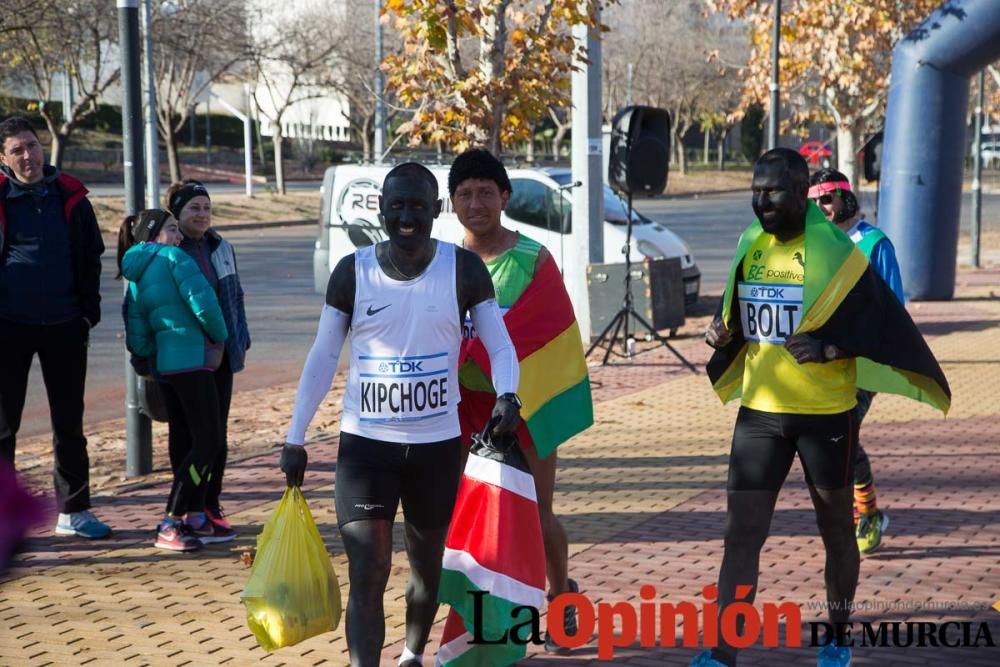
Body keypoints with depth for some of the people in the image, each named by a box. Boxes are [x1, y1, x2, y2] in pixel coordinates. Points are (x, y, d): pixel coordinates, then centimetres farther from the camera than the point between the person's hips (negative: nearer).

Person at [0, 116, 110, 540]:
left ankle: (73, 511, 20)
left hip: (64, 325, 3)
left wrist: (88, 311, 3)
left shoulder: (70, 196, 4)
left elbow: (92, 258, 10)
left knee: (69, 423, 9)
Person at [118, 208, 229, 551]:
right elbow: (203, 303, -16)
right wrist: (220, 338, 0)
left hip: (166, 366, 9)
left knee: (197, 440, 18)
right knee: (208, 443, -7)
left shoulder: (134, 280, 17)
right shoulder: (172, 257, -5)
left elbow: (138, 341, 11)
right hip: (192, 360, -9)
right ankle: (169, 527, -9)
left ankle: (193, 518, 22)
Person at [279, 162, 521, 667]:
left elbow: (500, 345, -5)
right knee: (367, 576, -8)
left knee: (427, 569, 17)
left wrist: (507, 395, -26)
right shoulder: (353, 272, -3)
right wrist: (295, 438, -1)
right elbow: (322, 358, 1)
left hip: (437, 445, 1)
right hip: (365, 443, -1)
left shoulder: (463, 270, -5)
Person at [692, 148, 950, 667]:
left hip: (825, 414, -4)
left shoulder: (834, 252, -12)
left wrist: (828, 348, -26)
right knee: (740, 534, -1)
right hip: (760, 412, 4)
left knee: (836, 530, 13)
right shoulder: (750, 247, 4)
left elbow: (880, 327, -10)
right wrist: (724, 332, -5)